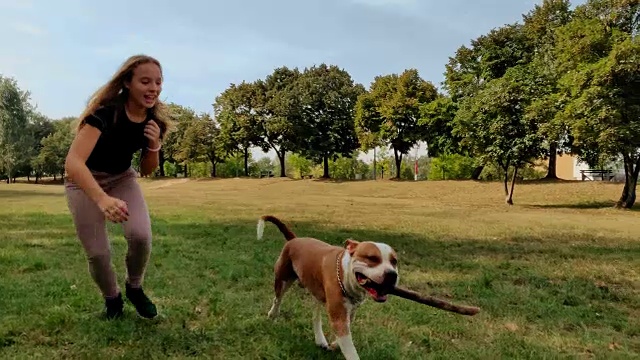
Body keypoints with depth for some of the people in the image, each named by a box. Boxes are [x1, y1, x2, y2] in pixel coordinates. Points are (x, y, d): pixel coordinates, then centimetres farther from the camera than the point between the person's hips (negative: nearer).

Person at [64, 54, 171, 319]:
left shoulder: (154, 119, -12)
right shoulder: (105, 112, -29)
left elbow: (147, 171, -1)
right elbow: (73, 162, -41)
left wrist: (154, 145, -22)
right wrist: (102, 199, -57)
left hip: (122, 178, 4)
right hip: (84, 181, -3)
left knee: (141, 236, -19)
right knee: (97, 253, -8)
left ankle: (134, 289, 11)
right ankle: (112, 299, 24)